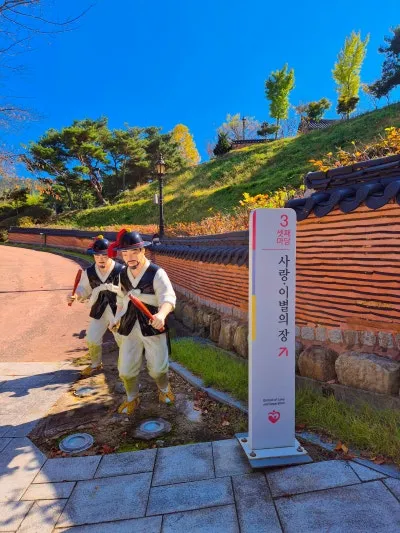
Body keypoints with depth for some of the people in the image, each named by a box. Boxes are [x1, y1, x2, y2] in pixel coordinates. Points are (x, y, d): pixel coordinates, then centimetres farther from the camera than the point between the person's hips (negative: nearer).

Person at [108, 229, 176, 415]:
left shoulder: (157, 273, -15)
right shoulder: (123, 274, 5)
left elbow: (168, 298, -29)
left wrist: (162, 314, -49)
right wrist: (117, 318, 8)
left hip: (153, 326, -4)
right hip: (129, 327, 5)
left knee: (157, 367, 7)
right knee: (126, 368, 8)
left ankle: (164, 389, 41)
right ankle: (132, 398, 35)